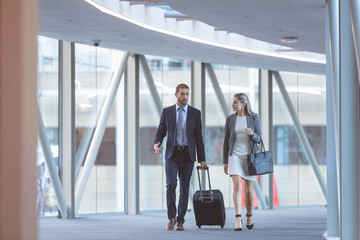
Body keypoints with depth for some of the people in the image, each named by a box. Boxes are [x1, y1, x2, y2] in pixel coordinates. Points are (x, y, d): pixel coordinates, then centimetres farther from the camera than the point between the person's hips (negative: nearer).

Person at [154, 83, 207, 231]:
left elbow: (198, 137, 6)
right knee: (171, 184, -15)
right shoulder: (167, 112, 6)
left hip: (187, 155, 1)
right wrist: (156, 144, -15)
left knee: (185, 188, 1)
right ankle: (171, 217, -2)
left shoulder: (195, 113, 6)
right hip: (172, 154, -1)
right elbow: (160, 132, 8)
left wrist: (202, 159, 2)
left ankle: (180, 220, 9)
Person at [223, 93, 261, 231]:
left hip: (250, 156, 0)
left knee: (248, 190, 4)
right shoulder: (230, 119, 5)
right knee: (237, 185, -17)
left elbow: (258, 139, 1)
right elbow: (226, 141, 9)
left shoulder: (254, 118, 0)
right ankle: (238, 221, -23)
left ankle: (249, 216, 29)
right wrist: (225, 162, 7)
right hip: (235, 156, 0)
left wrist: (252, 134, -22)